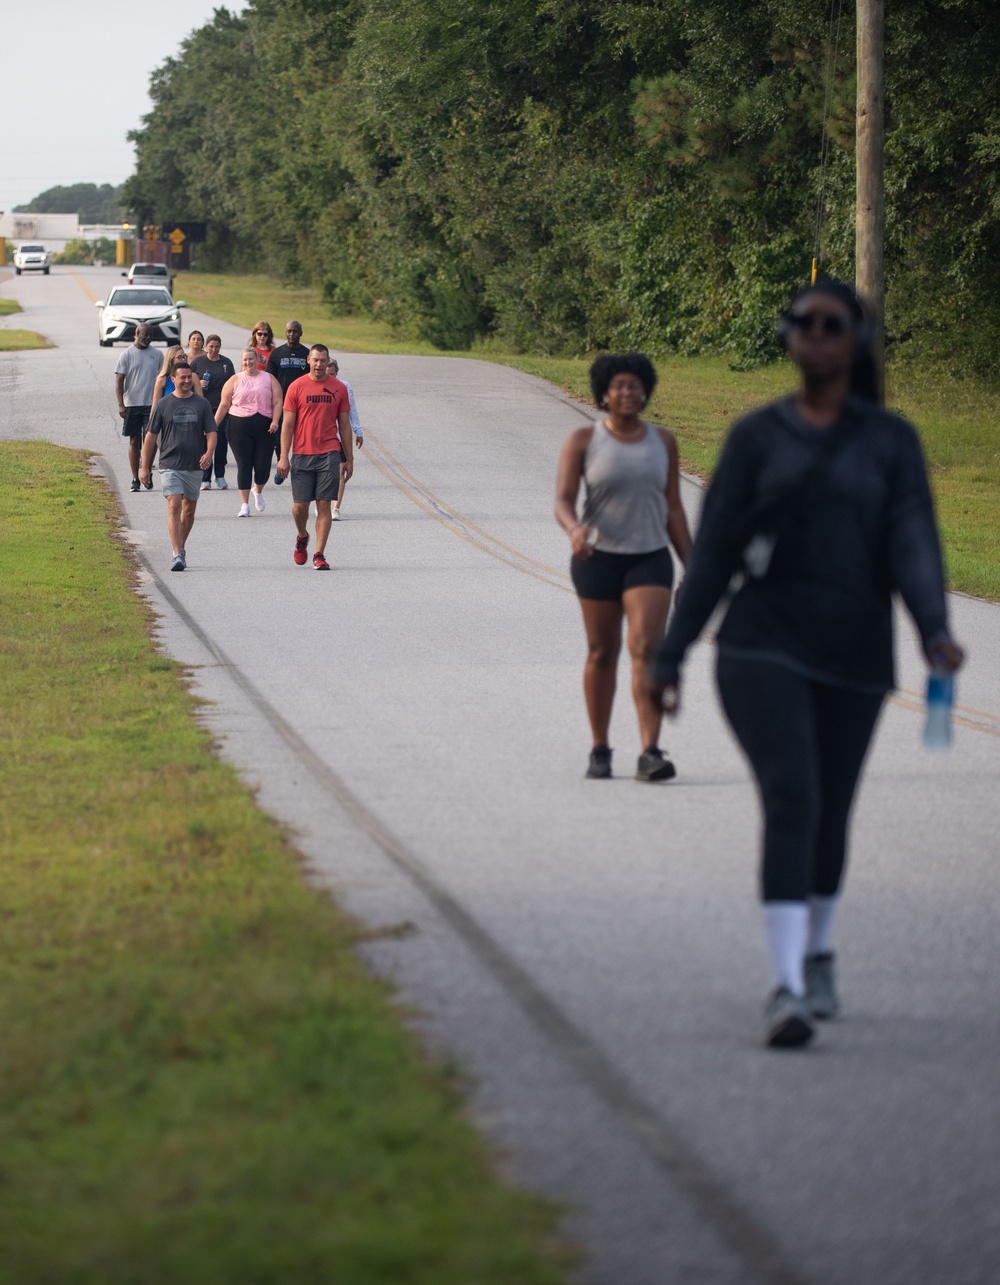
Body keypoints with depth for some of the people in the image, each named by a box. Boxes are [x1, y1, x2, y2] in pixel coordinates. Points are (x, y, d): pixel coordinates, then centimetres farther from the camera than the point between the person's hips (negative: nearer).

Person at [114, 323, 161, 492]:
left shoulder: (156, 355, 8)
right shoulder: (127, 355, 1)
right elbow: (119, 381, -2)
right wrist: (121, 405, -11)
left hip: (151, 404, 1)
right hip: (132, 405, -1)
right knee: (134, 441, 4)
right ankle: (135, 478, 9)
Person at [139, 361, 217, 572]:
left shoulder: (201, 404, 5)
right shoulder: (163, 404, 1)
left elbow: (211, 432, 5)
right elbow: (151, 436, 6)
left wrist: (209, 453, -16)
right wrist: (145, 467, 5)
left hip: (194, 466, 3)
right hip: (170, 465, -3)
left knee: (189, 509, 13)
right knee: (174, 507, -15)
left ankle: (181, 547, 32)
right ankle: (177, 555, -20)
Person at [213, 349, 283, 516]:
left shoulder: (269, 379, 10)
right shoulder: (235, 380, 9)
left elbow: (277, 402, 3)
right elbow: (224, 405, 8)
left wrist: (275, 421, -12)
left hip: (264, 427, 0)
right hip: (239, 426, 0)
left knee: (263, 466, -3)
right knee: (244, 465, -2)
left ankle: (258, 491, 30)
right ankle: (244, 505, 4)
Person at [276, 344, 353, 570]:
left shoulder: (339, 389, 6)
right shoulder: (297, 387, 1)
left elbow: (344, 425, 12)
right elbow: (287, 424, 1)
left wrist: (348, 458, 10)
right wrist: (284, 457, -5)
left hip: (329, 454, 0)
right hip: (302, 454, 0)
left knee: (324, 504, -3)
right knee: (300, 504, 1)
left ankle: (319, 555, 0)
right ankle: (302, 537, 32)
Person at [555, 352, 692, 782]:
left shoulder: (662, 441, 3)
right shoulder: (583, 440, -5)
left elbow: (673, 509, 7)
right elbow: (562, 503, -12)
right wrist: (575, 530, -34)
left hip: (650, 558, 1)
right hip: (598, 558, -1)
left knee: (647, 650, -15)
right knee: (602, 654, 8)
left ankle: (650, 754, -22)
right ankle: (600, 751, 25)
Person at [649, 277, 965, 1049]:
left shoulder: (891, 441, 5)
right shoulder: (758, 436, 5)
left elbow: (913, 543, -6)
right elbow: (715, 549, 5)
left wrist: (935, 629, -24)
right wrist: (671, 653, 3)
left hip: (852, 658, 2)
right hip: (763, 646, -2)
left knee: (830, 816, 13)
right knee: (791, 802, -18)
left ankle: (818, 956, 39)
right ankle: (788, 989, -25)